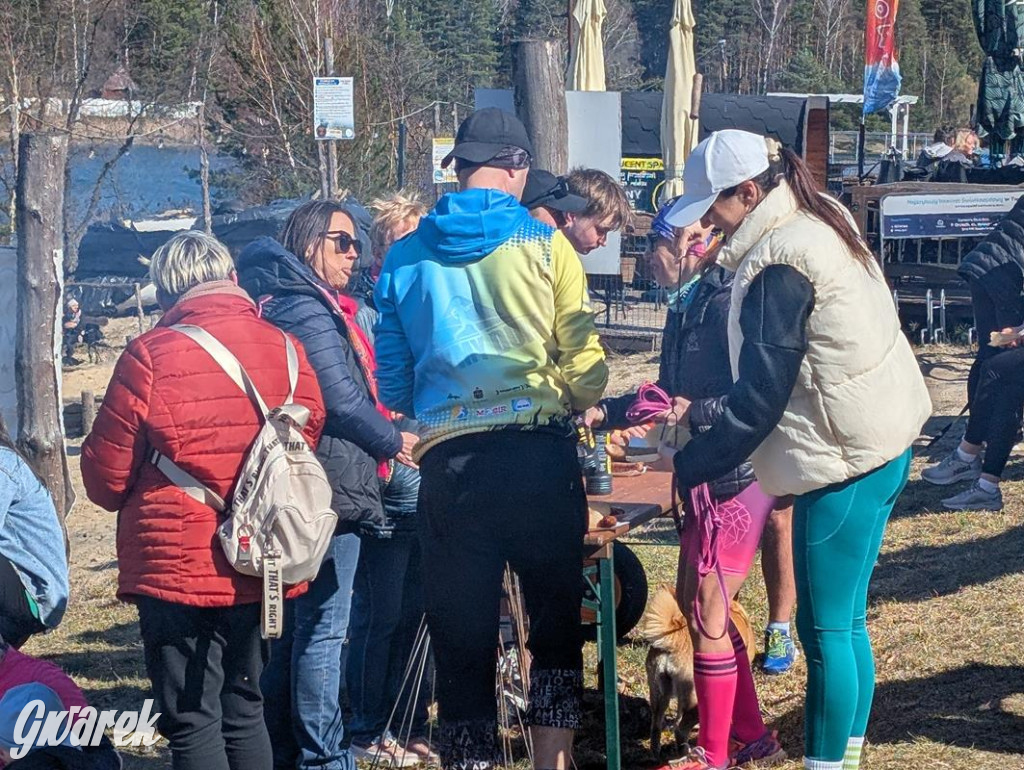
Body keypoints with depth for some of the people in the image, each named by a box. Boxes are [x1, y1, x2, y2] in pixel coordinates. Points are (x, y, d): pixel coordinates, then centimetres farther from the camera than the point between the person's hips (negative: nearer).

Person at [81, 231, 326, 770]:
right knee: (245, 711, 16)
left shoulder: (150, 356, -13)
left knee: (193, 722, 1)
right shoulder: (286, 351, -1)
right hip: (260, 570, 5)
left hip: (176, 568, -4)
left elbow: (106, 477, -7)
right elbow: (309, 437, 12)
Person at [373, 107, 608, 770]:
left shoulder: (406, 257, 6)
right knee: (556, 619, 12)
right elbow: (585, 366, -3)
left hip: (448, 459, 2)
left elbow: (393, 381, 9)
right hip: (539, 450, -2)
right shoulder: (545, 245, -1)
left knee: (461, 638, 8)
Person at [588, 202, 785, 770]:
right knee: (694, 604, 16)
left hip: (738, 477, -10)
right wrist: (605, 412, 18)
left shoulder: (727, 303, -16)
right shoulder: (685, 307, 12)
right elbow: (674, 396, 21)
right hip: (705, 476, 10)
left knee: (706, 616, -3)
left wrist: (692, 411, -29)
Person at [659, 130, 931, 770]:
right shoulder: (820, 225, 10)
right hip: (884, 444, 10)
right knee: (845, 622, 16)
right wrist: (702, 407, 16)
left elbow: (759, 401, -19)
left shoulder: (778, 266, -19)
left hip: (845, 461, -10)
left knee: (825, 630, -2)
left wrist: (682, 470, -12)